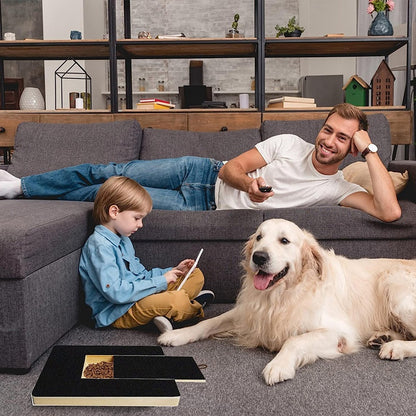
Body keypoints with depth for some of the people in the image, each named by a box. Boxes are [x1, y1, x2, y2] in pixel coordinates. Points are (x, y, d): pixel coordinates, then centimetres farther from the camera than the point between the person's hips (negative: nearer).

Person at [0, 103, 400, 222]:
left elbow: (389, 212, -23)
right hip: (206, 173, 2)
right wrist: (247, 182, -25)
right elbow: (230, 167, -2)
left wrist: (370, 150, -23)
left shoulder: (337, 189, -7)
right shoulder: (288, 144, -2)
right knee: (113, 173, -6)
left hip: (206, 207, -2)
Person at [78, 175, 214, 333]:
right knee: (178, 299, -35)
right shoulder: (99, 246, -18)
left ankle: (167, 314, -12)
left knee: (197, 275, 11)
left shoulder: (123, 240, 15)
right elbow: (116, 292, -28)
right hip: (119, 313, -10)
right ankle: (194, 307, 0)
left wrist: (172, 272, 9)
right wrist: (160, 281, -21)